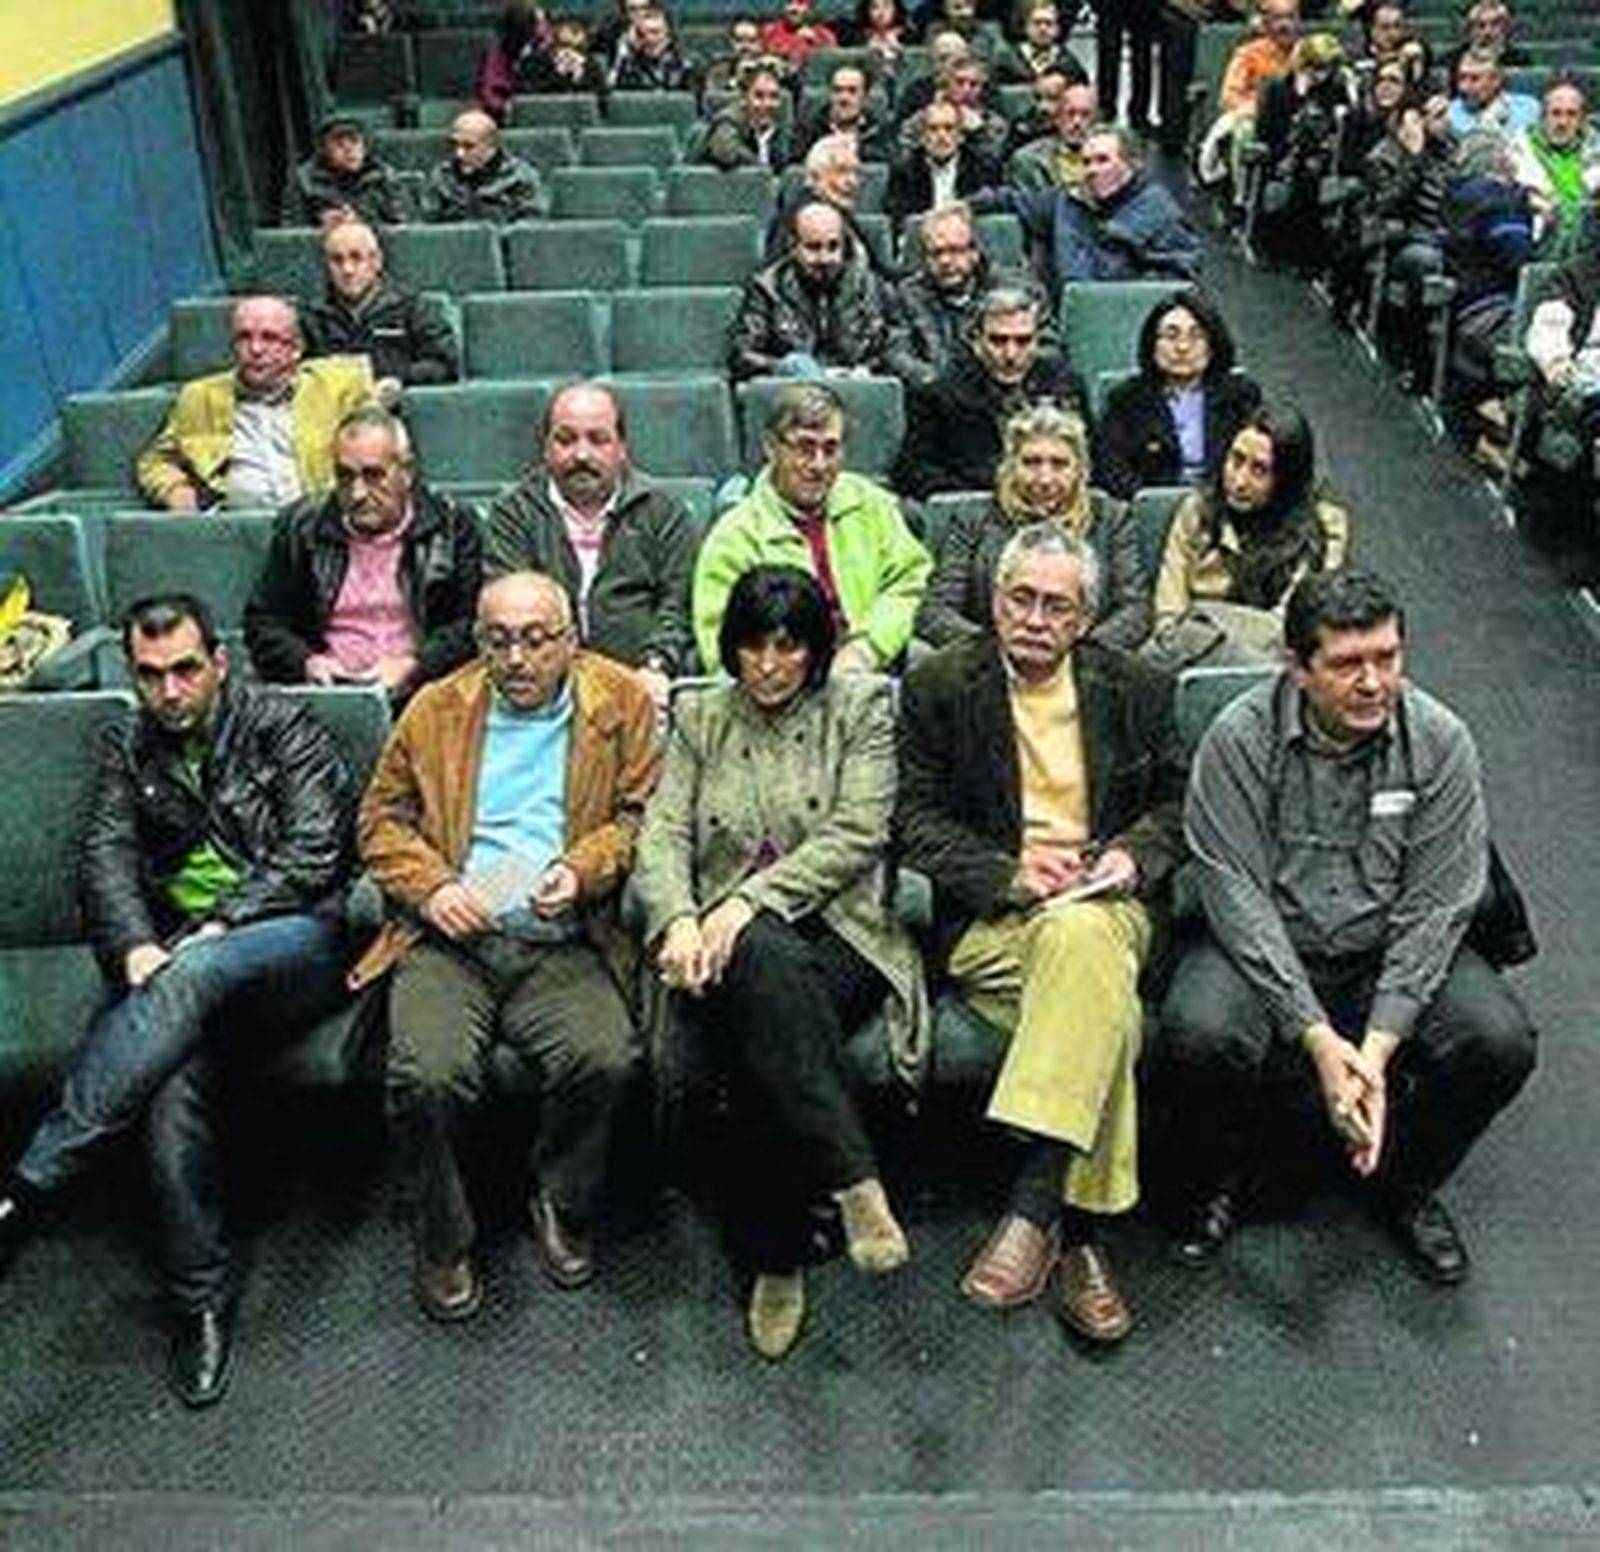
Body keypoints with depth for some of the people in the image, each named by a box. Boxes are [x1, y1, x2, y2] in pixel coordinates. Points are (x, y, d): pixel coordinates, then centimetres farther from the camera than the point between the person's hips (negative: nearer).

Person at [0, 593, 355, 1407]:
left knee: (192, 978, -37)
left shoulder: (283, 727, 6)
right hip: (175, 960, 3)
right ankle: (200, 1301, -17)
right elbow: (107, 857, 4)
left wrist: (215, 929, -17)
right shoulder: (127, 749, 18)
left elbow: (311, 851, -6)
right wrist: (136, 948, -16)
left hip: (295, 939, -3)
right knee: (176, 1073, -29)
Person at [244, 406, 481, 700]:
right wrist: (306, 661, -5)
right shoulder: (298, 528, 15)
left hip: (415, 693, 0)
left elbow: (471, 625, 3)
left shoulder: (453, 526, 9)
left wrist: (412, 665, -13)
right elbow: (261, 622, 15)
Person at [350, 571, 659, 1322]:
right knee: (428, 1074, -26)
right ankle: (443, 1241, 1)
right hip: (450, 938, 1)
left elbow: (641, 812, 7)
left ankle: (560, 1205, 4)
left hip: (563, 945, 0)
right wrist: (430, 886, -5)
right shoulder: (435, 710, 15)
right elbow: (382, 818, 13)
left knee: (604, 1060, -27)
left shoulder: (621, 703, 11)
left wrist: (584, 870, -11)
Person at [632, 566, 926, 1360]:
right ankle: (855, 1181, -39)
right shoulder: (699, 717, 18)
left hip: (836, 930, -1)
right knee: (769, 966, -37)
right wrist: (678, 919, -16)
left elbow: (856, 836, -4)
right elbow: (662, 834, 7)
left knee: (769, 1041, -35)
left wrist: (752, 898, -17)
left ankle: (775, 1260, -22)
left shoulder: (862, 706, 10)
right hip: (730, 940, 1)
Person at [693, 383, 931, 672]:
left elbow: (909, 580, 11)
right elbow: (721, 646, -6)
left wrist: (868, 649, -7)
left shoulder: (870, 504, 14)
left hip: (876, 675, 4)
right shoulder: (734, 536, -1)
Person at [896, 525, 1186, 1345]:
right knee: (1106, 1010, -34)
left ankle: (1033, 1205, -39)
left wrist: (1133, 855, -4)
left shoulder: (1135, 687, 13)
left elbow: (1177, 802, 18)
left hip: (1102, 902, 2)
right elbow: (916, 822, 3)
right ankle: (1078, 1231, -28)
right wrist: (1008, 871, -12)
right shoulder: (939, 685, 6)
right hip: (987, 915, -1)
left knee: (1079, 937, -38)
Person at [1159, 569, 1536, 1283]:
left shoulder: (1441, 742, -9)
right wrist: (1317, 1038, -24)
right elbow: (1236, 893, -17)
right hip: (1266, 949, -2)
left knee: (1500, 1043, -22)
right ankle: (1220, 1179, 3)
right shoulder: (1239, 739, -15)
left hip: (1391, 952, 2)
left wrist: (1378, 1048, -20)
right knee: (1199, 1033, -31)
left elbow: (1435, 907, -10)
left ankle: (1407, 1183, 10)